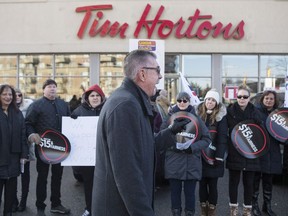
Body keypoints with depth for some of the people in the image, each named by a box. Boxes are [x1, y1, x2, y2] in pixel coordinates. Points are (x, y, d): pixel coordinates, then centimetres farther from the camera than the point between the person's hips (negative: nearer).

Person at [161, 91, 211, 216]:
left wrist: (192, 147, -13)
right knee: (175, 192, 9)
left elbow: (206, 139, 1)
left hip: (192, 164, 0)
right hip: (173, 163, 0)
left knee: (190, 192, 8)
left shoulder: (196, 119, 1)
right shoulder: (170, 118, 1)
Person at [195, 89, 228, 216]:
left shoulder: (221, 116, -3)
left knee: (212, 184, 4)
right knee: (202, 183, 9)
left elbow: (222, 138, -8)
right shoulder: (198, 113, 7)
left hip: (213, 155, -3)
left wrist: (219, 157, -15)